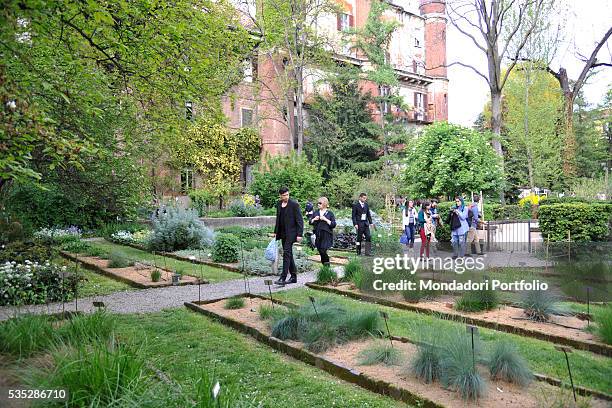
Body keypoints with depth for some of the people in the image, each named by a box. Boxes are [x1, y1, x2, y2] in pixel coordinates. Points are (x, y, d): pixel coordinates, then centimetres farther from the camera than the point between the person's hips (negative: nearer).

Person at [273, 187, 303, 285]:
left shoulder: (294, 204, -10)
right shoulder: (279, 204, 10)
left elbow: (300, 220, -11)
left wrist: (299, 234, -16)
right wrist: (275, 231, 15)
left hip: (291, 233, -7)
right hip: (283, 233, 7)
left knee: (287, 253, -12)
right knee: (288, 254, 12)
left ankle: (283, 278, -12)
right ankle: (294, 277, 21)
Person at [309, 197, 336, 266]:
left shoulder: (330, 213, -1)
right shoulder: (315, 213, 12)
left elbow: (334, 225, -6)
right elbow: (310, 222, 14)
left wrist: (326, 219, -16)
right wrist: (314, 219, -6)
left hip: (326, 235, -5)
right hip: (318, 235, 5)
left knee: (323, 251, -12)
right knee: (320, 250, 8)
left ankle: (327, 264, 7)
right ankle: (324, 265, 24)